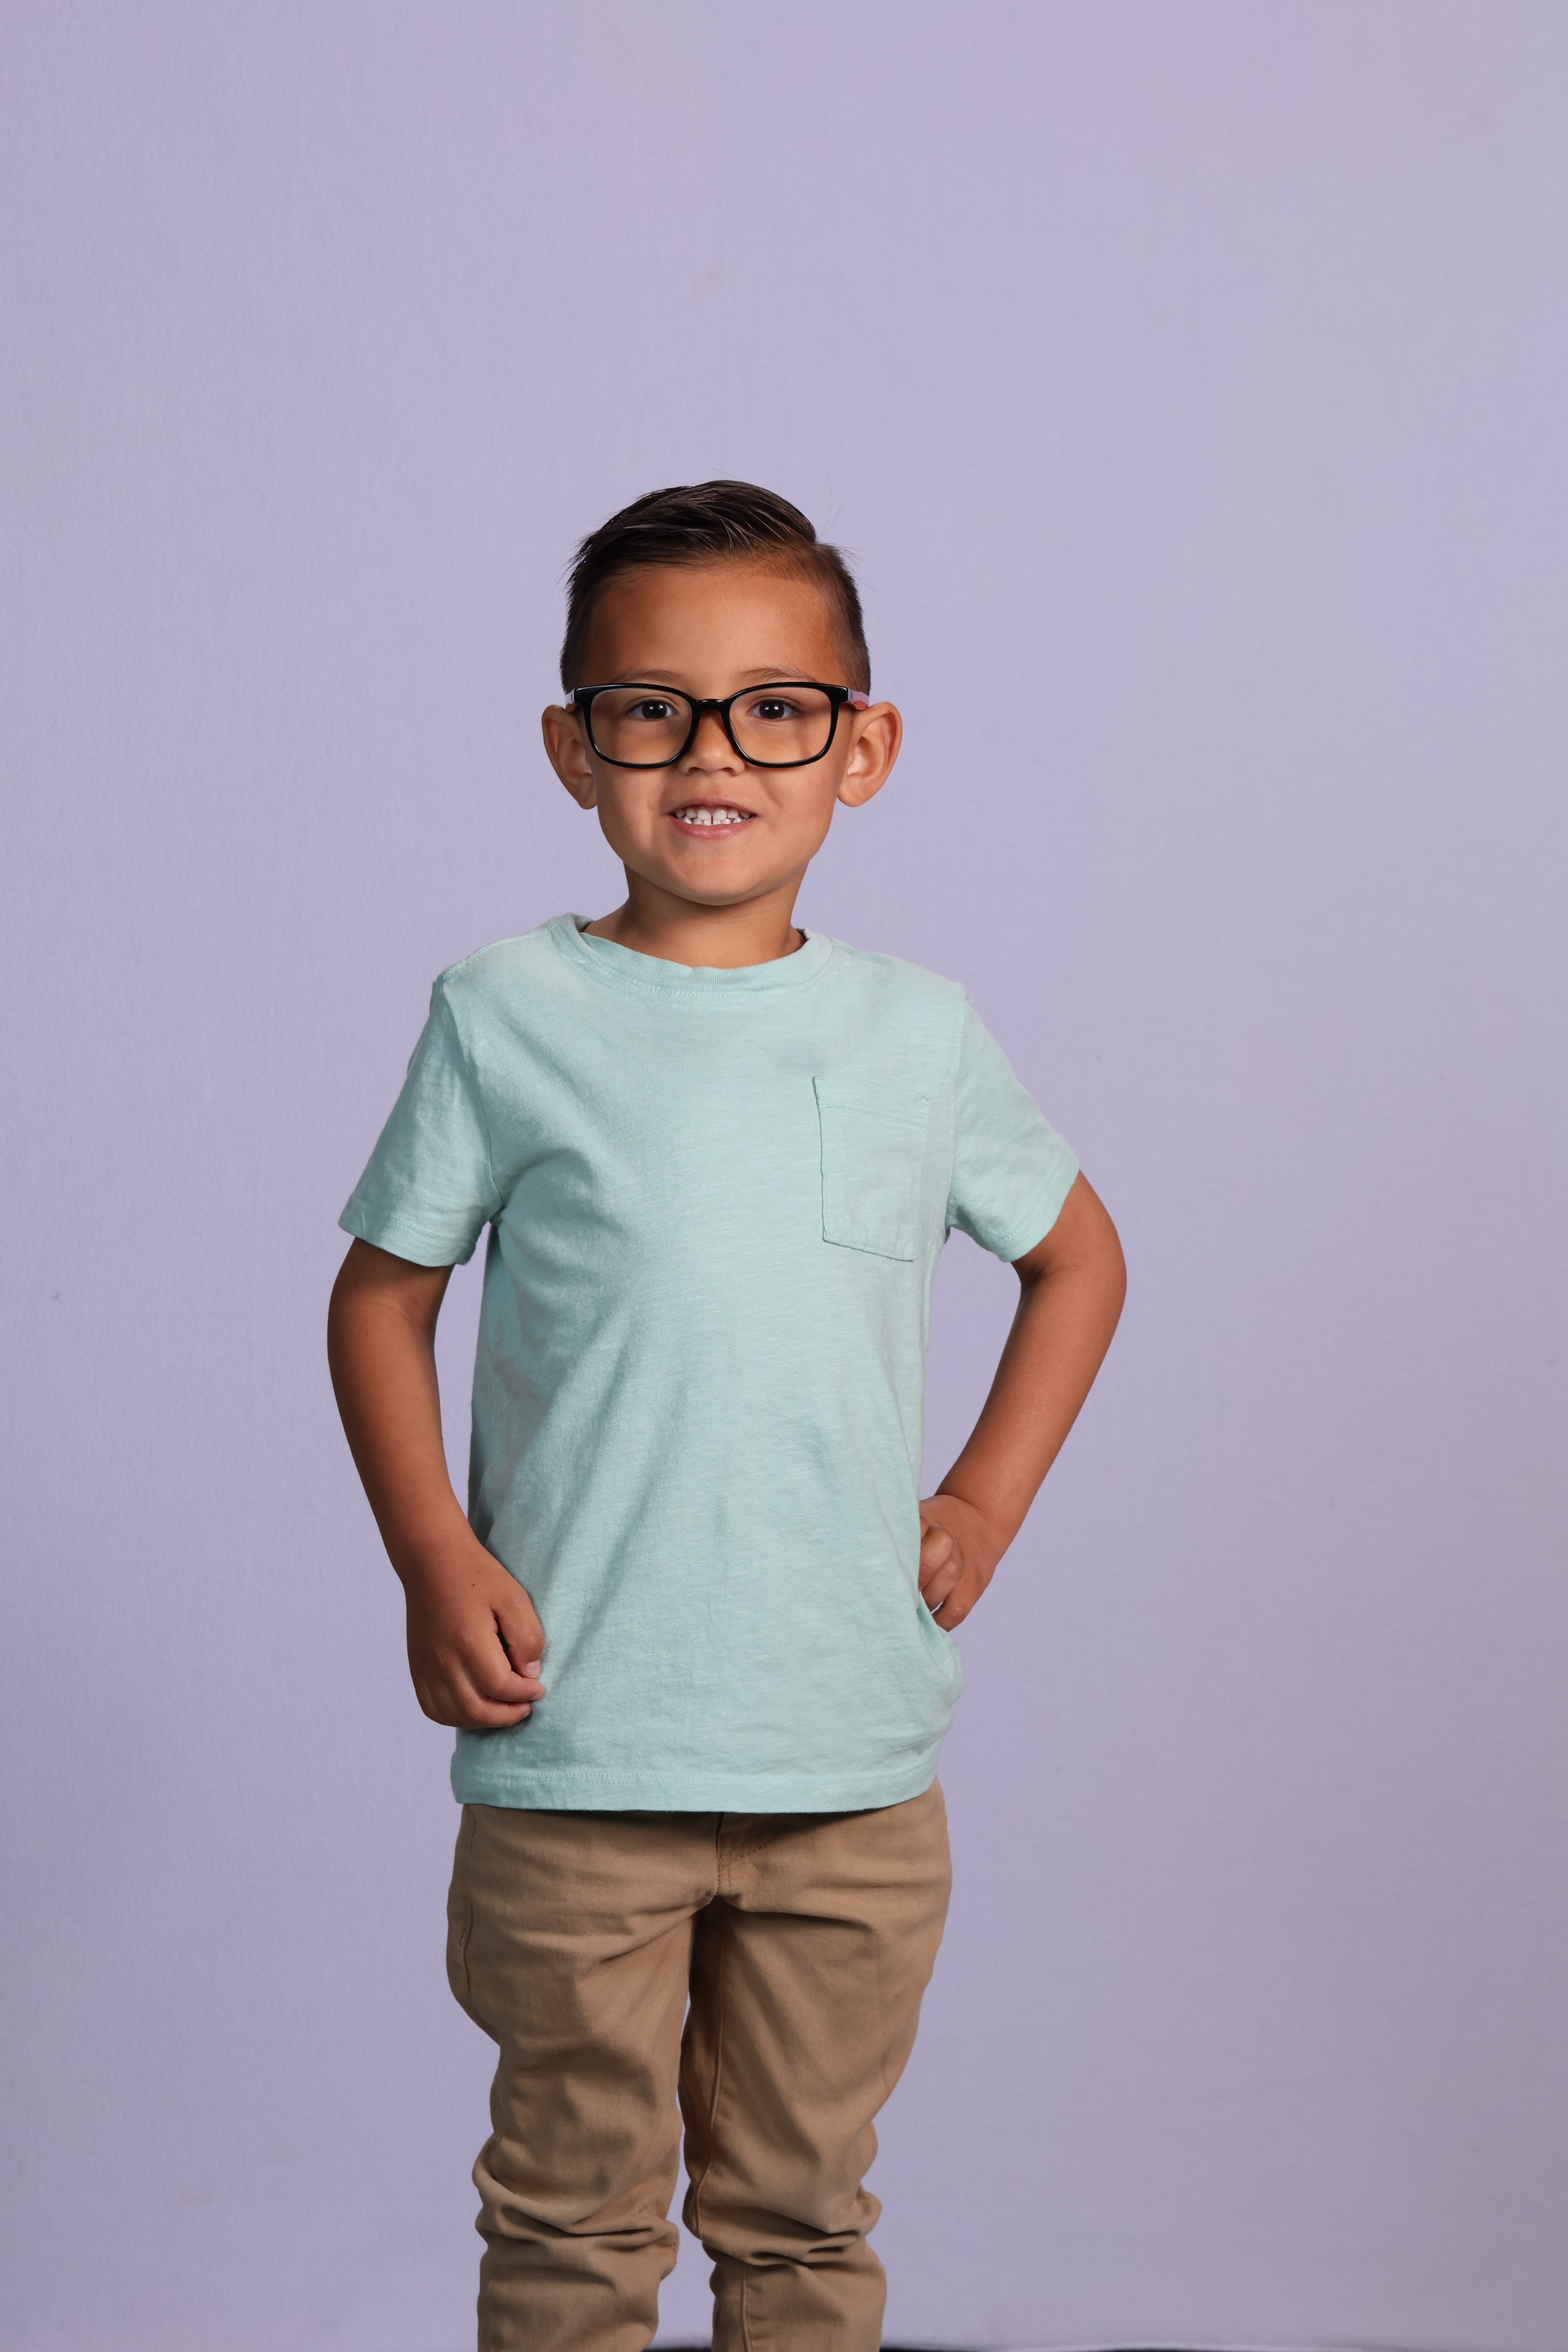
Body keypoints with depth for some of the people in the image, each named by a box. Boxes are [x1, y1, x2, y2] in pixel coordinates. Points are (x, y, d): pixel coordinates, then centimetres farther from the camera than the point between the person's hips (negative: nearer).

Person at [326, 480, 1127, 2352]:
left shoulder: (918, 1035, 4)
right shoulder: (506, 1018, -2)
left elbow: (1075, 1256, 19)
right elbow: (382, 1297, 5)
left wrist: (985, 1504, 7)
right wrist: (433, 1561, -7)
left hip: (854, 1765, 2)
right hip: (572, 1755, -2)